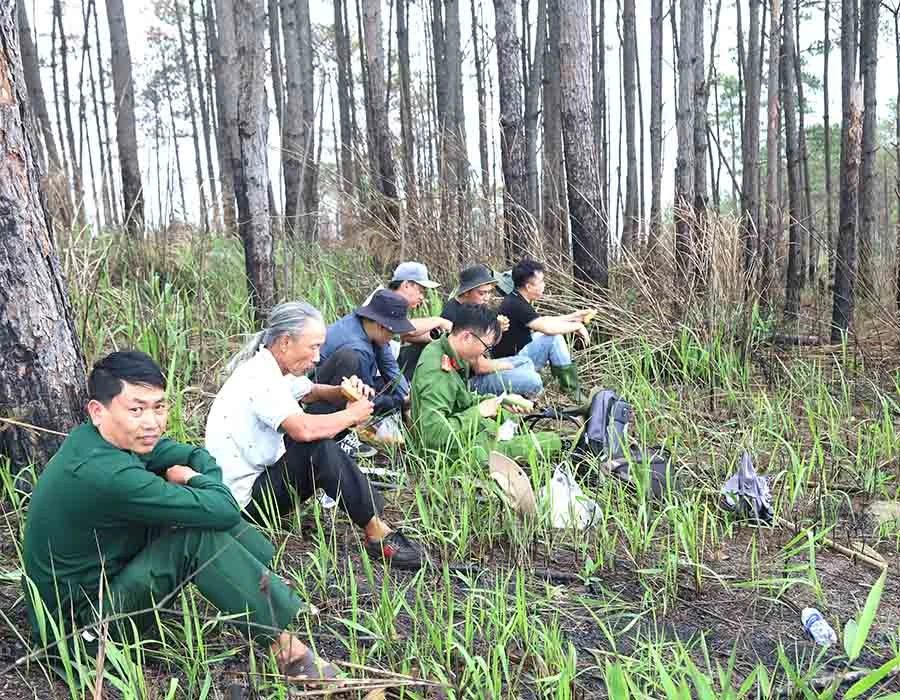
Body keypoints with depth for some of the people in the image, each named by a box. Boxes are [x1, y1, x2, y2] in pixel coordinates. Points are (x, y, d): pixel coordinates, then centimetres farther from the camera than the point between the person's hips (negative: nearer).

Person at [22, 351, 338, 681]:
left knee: (203, 514, 1)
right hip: (85, 622, -9)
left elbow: (198, 456, 4)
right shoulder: (106, 475, -33)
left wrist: (190, 478, -17)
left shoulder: (98, 438, -5)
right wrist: (193, 479, -10)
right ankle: (284, 643, -15)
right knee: (200, 538, -24)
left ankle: (270, 590, 5)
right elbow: (223, 510, -29)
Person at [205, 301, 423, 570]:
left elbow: (313, 392, 22)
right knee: (320, 449, -26)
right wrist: (352, 415, -20)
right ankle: (376, 532, -17)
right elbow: (304, 429, -38)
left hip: (262, 473, 11)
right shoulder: (260, 378, -24)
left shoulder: (272, 368, 6)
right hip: (244, 498, -10)